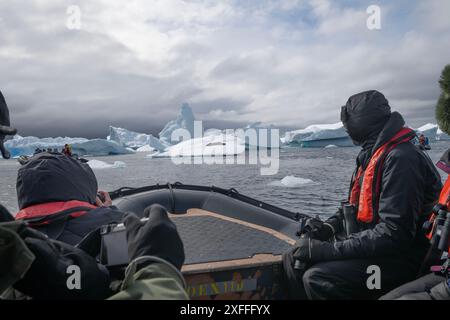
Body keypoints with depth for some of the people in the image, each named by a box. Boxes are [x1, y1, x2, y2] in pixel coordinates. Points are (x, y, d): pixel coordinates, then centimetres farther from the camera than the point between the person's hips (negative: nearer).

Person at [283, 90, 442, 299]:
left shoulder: (401, 158, -21)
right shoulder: (372, 155, 11)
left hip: (401, 259, -9)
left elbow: (394, 233, -27)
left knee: (317, 278, -28)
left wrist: (329, 250, -25)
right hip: (369, 245, 9)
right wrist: (330, 226, -1)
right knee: (294, 260, -2)